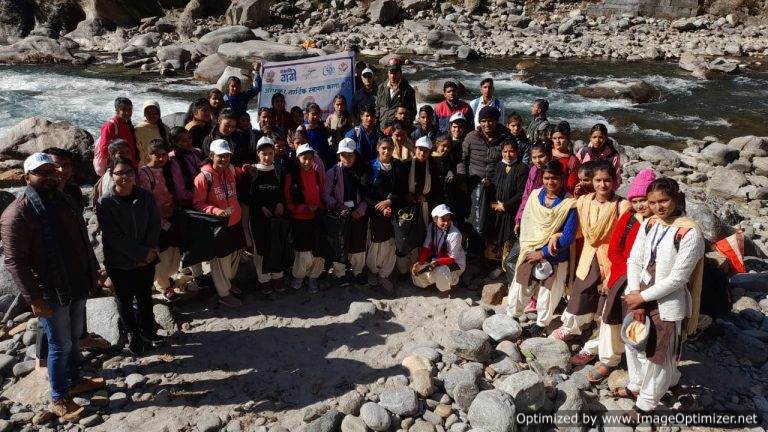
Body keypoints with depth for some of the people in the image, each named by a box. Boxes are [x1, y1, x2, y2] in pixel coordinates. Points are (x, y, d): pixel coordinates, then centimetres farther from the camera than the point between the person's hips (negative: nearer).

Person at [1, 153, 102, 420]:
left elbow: (83, 240, 17)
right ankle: (59, 399, 18)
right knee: (61, 345, 2)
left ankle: (73, 381, 37)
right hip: (50, 293, -7)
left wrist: (93, 272, 16)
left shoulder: (63, 202, 9)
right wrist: (33, 299, -21)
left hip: (78, 286, 7)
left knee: (74, 338, 19)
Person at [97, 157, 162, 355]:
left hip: (146, 260, 3)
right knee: (125, 300, 13)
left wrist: (151, 250, -14)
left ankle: (147, 330, 37)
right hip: (119, 263, -3)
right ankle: (133, 335, 32)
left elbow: (154, 225, -1)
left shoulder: (146, 197, -4)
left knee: (145, 296, 17)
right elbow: (113, 236, -18)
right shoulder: (105, 203, -15)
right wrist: (142, 253, -20)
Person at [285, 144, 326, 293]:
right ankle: (298, 277, 24)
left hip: (316, 218, 4)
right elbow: (288, 201, -4)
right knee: (304, 254, -5)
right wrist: (304, 208, -15)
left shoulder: (317, 173, 5)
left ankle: (312, 278, 24)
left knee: (319, 252, -1)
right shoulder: (291, 176, -7)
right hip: (300, 220, -4)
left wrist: (319, 207, -4)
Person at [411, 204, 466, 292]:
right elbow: (426, 248, -7)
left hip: (455, 262, -5)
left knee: (440, 272, -34)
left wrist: (437, 262, -37)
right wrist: (419, 262, -23)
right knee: (416, 269, -9)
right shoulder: (432, 227, -11)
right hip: (436, 259, 6)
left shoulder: (455, 234, -27)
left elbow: (451, 258, -22)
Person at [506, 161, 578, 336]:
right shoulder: (535, 195, -1)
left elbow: (568, 236, -16)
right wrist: (526, 247, -8)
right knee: (520, 287, 11)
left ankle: (541, 323, 34)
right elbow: (526, 222, 4)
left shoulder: (569, 204, -14)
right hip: (530, 252, 3)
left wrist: (543, 253, -16)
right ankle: (512, 316, 32)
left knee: (548, 292, 13)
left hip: (554, 257, -3)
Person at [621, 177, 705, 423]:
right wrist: (635, 296, -11)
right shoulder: (648, 224, -1)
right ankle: (636, 385, 44)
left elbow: (677, 278, -19)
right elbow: (634, 261, 0)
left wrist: (642, 297, -15)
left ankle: (646, 402, 28)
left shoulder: (690, 233, -19)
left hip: (667, 303, -6)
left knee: (659, 354, 10)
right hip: (640, 296, 6)